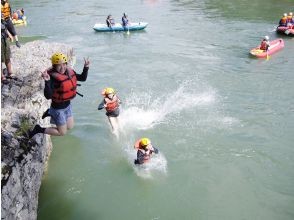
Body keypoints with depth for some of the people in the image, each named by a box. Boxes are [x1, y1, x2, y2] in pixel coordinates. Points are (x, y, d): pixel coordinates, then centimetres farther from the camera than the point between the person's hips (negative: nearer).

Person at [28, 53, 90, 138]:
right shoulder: (53, 77, -29)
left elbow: (82, 78, 6)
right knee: (62, 132, 6)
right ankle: (39, 129, 19)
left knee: (70, 127, 24)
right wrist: (47, 81, -51)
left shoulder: (69, 71, -8)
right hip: (58, 108, -7)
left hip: (67, 105, 7)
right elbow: (48, 96, -39)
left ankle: (51, 114, 38)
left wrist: (86, 67, -7)